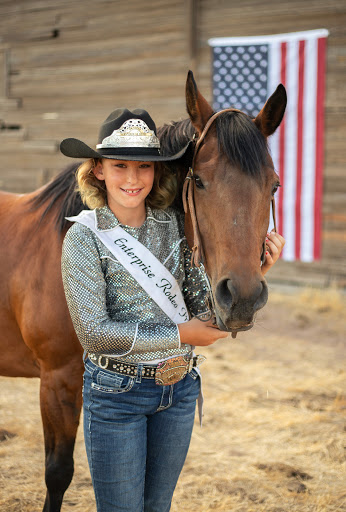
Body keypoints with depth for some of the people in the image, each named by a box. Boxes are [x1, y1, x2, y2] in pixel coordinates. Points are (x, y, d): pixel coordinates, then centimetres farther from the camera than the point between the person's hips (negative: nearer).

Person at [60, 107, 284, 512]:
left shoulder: (174, 225, -1)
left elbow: (204, 308, -1)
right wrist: (179, 335, -17)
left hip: (180, 388, 4)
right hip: (117, 391, -4)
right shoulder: (85, 236, -13)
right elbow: (94, 333, -17)